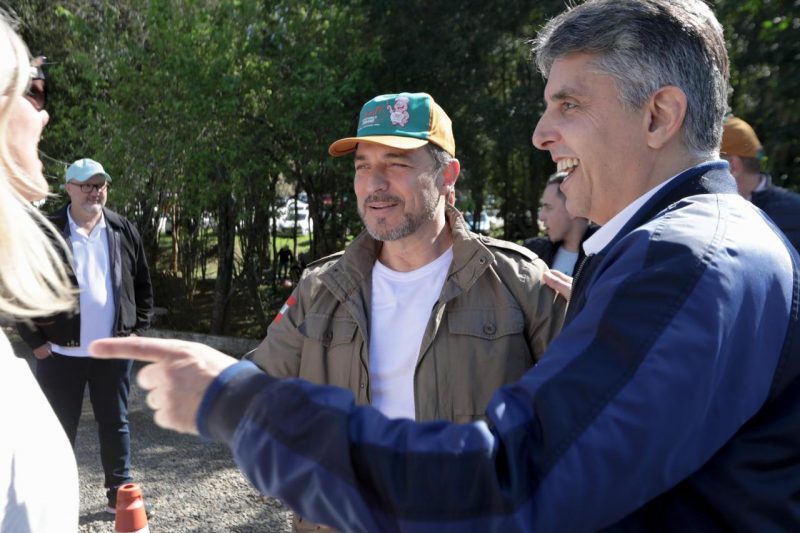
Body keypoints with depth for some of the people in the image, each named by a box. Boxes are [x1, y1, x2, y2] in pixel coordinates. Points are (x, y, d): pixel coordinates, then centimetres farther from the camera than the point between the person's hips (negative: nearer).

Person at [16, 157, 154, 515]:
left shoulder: (124, 230, 4)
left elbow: (142, 284, 13)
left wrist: (138, 328, 6)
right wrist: (35, 340, -6)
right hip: (61, 352, -3)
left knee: (115, 423, 11)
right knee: (59, 429, 8)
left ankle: (120, 494, 23)